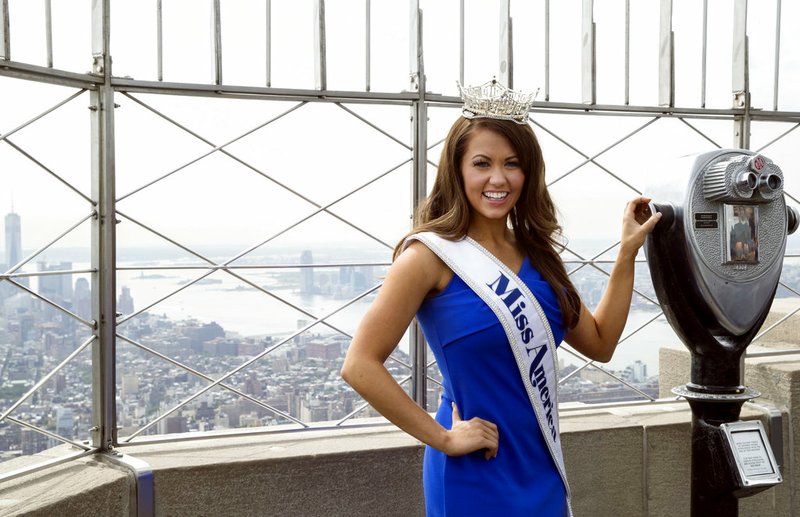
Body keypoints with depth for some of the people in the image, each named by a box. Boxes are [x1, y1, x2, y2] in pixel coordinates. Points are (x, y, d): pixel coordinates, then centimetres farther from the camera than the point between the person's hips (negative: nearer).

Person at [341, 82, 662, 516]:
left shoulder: (534, 254, 5)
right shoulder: (433, 254, -14)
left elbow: (600, 343, 9)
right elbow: (360, 366, -19)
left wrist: (627, 253, 4)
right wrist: (442, 437, -18)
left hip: (542, 470, 7)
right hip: (476, 475, -6)